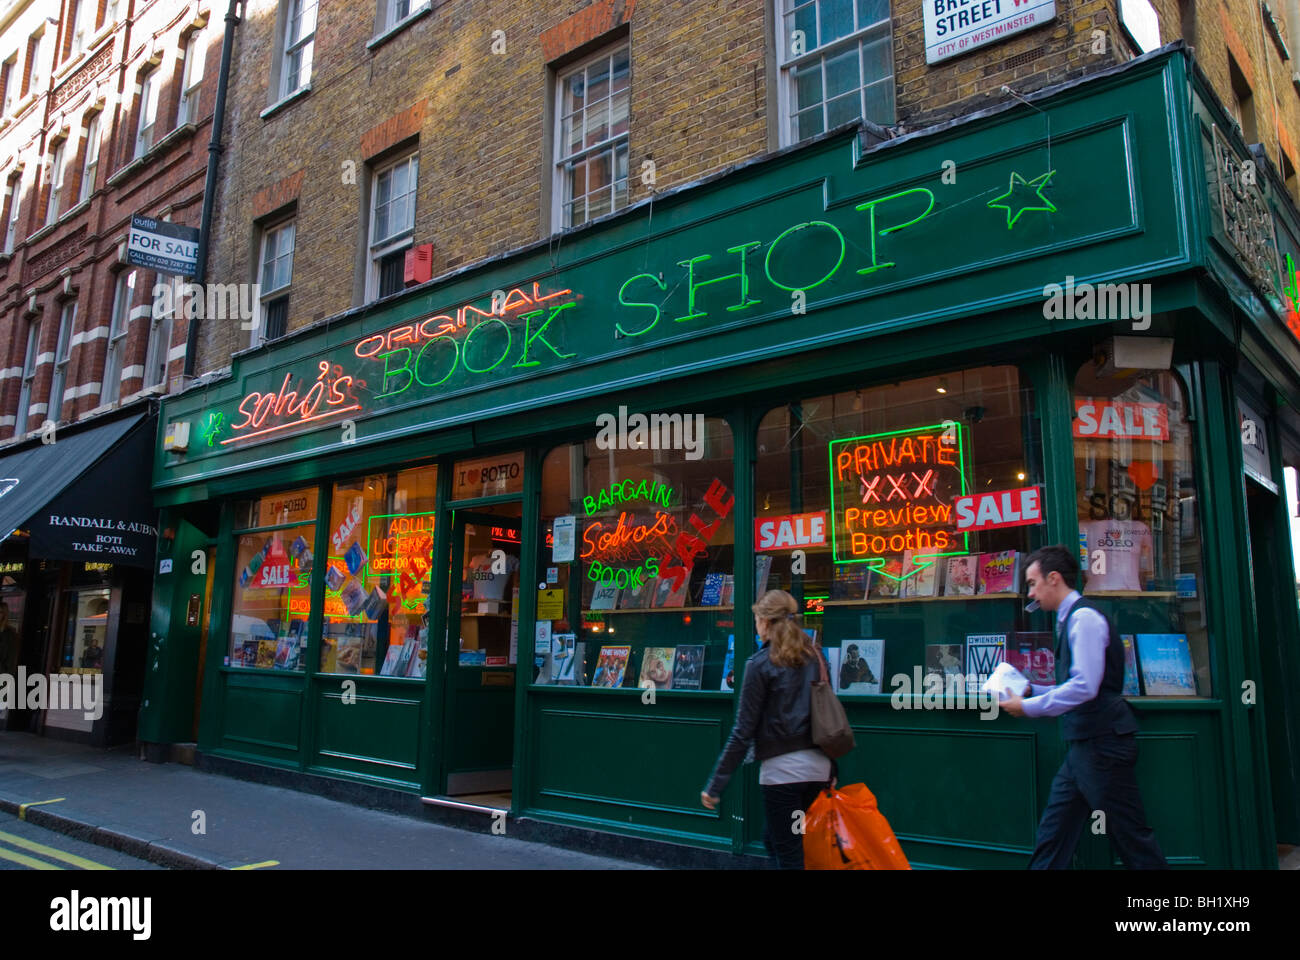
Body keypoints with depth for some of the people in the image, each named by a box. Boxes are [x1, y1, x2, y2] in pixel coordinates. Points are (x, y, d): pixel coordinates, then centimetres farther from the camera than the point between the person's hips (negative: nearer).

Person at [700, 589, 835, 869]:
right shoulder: (812, 657, 8)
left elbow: (743, 731, -12)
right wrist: (831, 770, 20)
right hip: (817, 766, 7)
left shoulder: (761, 663, -10)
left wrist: (715, 785, -7)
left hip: (782, 769, -7)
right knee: (772, 838, 23)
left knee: (788, 854, 6)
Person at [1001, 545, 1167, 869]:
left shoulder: (1084, 617, -15)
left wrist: (1028, 707, -17)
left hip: (1103, 742, -10)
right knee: (1052, 833, 11)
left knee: (1130, 835, 1)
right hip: (1086, 744, 10)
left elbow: (1085, 687, -24)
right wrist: (1030, 690, 11)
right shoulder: (1071, 619, 13)